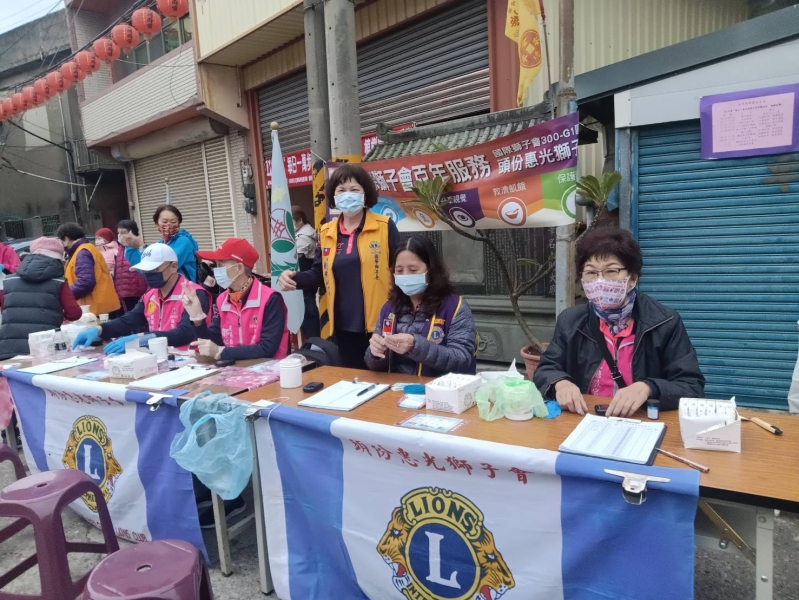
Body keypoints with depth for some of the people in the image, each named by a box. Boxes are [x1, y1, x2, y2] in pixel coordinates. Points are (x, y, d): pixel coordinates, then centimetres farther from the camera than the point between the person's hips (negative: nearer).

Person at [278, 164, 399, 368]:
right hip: (344, 326, 4)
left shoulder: (384, 227, -4)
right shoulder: (326, 233, 8)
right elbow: (319, 274, 13)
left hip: (380, 324, -4)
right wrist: (295, 279, -7)